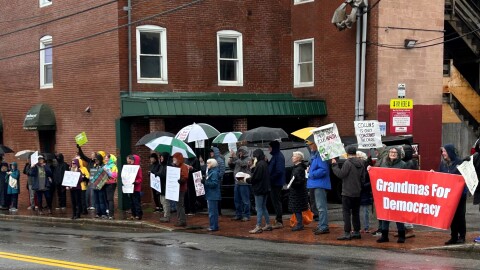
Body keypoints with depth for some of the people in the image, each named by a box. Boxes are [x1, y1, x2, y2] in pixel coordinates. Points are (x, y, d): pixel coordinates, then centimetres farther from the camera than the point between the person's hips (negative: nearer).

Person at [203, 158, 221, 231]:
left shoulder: (214, 173, -15)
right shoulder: (210, 172, 17)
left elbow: (214, 183, -23)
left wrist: (205, 182, -22)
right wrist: (204, 181, 6)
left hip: (213, 196, -11)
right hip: (210, 195, 11)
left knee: (212, 212, -8)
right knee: (212, 211, 15)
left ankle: (214, 227, -5)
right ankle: (213, 226, 21)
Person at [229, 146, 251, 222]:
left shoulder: (248, 159, -5)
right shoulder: (238, 159, 16)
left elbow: (242, 164, -22)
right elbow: (230, 165, 16)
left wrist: (235, 157, -19)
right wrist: (230, 157, 1)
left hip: (244, 183, -8)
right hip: (237, 182, 8)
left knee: (245, 200, -4)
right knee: (237, 200, 11)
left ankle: (246, 215, 1)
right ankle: (238, 215, 20)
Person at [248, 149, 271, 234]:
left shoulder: (259, 165, -18)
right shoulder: (265, 164, 11)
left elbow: (255, 177, -19)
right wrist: (253, 168, 5)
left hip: (259, 189, -9)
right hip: (265, 189, 9)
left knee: (259, 208, -6)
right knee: (263, 207, 16)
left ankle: (258, 227, -5)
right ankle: (268, 225, 19)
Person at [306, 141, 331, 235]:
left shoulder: (320, 155, -18)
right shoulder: (314, 155, 16)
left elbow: (323, 170, -26)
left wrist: (312, 174, -17)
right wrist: (310, 170, 11)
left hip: (320, 184, -11)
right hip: (317, 184, 11)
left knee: (321, 206, -9)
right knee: (321, 206, 18)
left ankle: (324, 227, -8)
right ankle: (321, 225, 27)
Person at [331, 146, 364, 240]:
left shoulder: (348, 163, -16)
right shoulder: (361, 163, 7)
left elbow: (341, 174, -16)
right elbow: (363, 178, 11)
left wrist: (334, 165, -6)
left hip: (347, 193, -7)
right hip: (357, 193, 7)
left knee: (346, 212, -4)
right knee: (356, 213, 14)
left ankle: (347, 233, -8)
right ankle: (357, 232, 18)